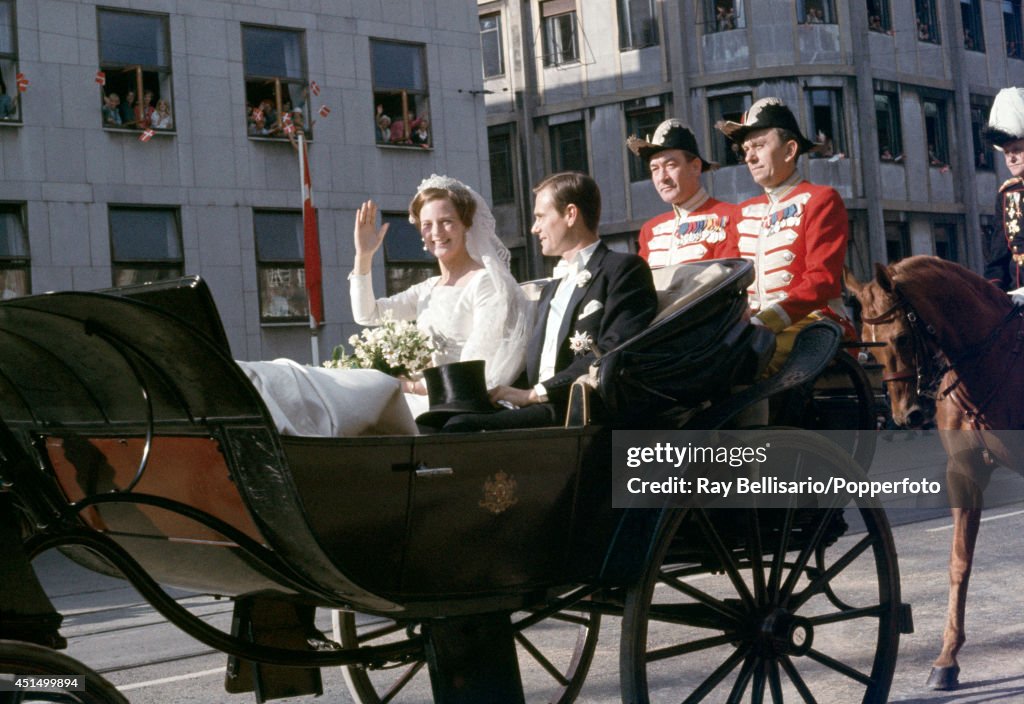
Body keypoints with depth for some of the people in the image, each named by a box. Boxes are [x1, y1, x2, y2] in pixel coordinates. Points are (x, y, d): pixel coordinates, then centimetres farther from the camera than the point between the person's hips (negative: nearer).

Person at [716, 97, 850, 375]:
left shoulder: (820, 200, 2)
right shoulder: (744, 212, 22)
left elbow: (823, 280, -10)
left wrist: (767, 320, -25)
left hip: (813, 319, -6)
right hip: (755, 324, 6)